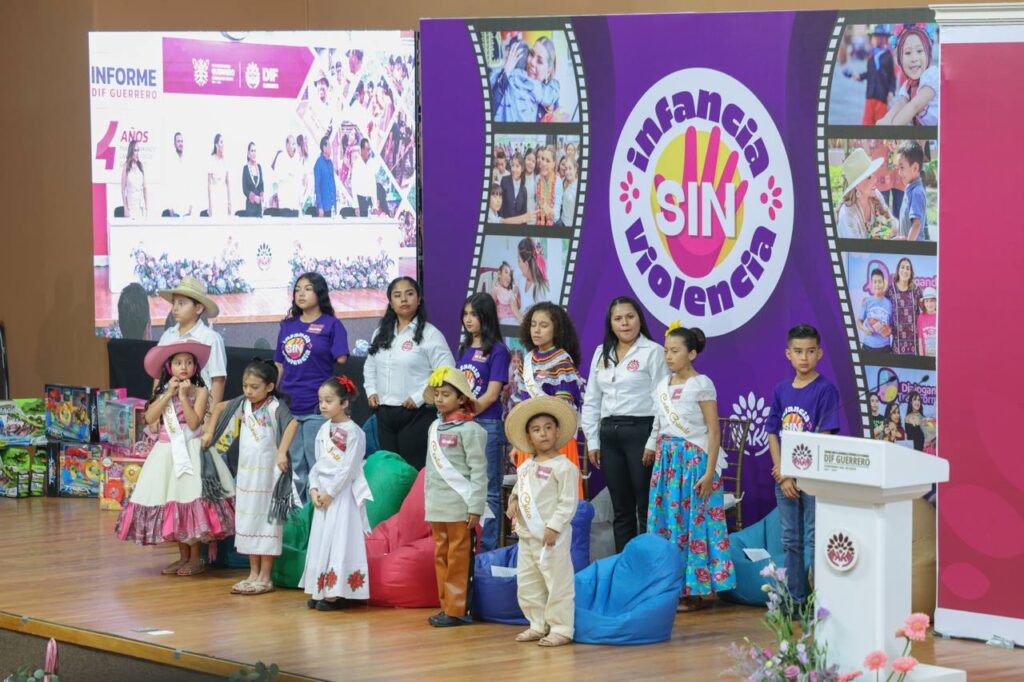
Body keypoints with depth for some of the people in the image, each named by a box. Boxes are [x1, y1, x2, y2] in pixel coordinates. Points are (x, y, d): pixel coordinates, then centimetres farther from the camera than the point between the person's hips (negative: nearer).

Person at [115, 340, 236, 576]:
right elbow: (150, 418, -4)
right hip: (166, 452, 5)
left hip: (190, 452, -5)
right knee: (169, 504, 5)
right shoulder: (161, 390, 10)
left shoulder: (199, 391, -3)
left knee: (189, 501, -10)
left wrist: (183, 395, -15)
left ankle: (195, 559, 1)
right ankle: (183, 557, 16)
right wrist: (168, 394, -8)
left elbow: (194, 423, -14)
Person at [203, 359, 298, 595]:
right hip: (245, 472, 7)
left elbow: (292, 423, -33)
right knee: (247, 521, 11)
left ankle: (264, 578, 6)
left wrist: (282, 452, -40)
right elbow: (219, 408, 20)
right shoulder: (243, 404, 4)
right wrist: (209, 433, 13)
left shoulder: (275, 407, -15)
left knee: (265, 521, 0)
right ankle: (253, 574, 21)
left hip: (267, 474, -7)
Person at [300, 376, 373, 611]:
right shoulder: (323, 430, 11)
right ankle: (321, 590, 13)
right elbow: (317, 464, 12)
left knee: (340, 539, -7)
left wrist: (330, 493, -15)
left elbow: (348, 469, -16)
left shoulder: (354, 432, -12)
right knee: (321, 539, 8)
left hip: (343, 495, -7)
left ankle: (337, 593, -5)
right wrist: (314, 489, -1)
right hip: (323, 495, 7)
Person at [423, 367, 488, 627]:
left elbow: (478, 470, -10)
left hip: (459, 507, -8)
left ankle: (457, 609, 0)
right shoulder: (435, 427, 14)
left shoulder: (469, 429, -8)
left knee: (459, 559, -4)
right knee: (441, 557, 11)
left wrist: (476, 508, -14)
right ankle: (446, 606, 17)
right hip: (437, 507, 8)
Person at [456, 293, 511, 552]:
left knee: (488, 490, -2)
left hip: (487, 425, -7)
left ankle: (486, 548, 0)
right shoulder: (464, 349, 16)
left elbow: (492, 394, -9)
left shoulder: (497, 351, -3)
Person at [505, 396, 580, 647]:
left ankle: (561, 628, 2)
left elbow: (568, 502, -14)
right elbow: (518, 489, 25)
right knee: (527, 583, 13)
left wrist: (554, 527, -19)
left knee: (557, 582, -3)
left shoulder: (563, 466, -11)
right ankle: (538, 625, 24)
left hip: (551, 536, -8)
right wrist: (513, 501, 2)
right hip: (527, 535, 8)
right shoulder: (525, 467, 12)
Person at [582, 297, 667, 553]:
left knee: (646, 507, -5)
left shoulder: (653, 352, -2)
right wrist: (592, 441, 11)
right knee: (621, 508, 10)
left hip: (641, 430, -6)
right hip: (609, 433, 6)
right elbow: (591, 400, 17)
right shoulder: (602, 353, 14)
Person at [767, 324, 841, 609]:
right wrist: (782, 474, -5)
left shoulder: (825, 390, -7)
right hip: (784, 477, 5)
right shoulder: (781, 391, 8)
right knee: (790, 541, 10)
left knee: (814, 540, -4)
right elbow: (773, 434, 8)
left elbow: (824, 437, -12)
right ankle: (795, 599, 17)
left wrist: (796, 474, -12)